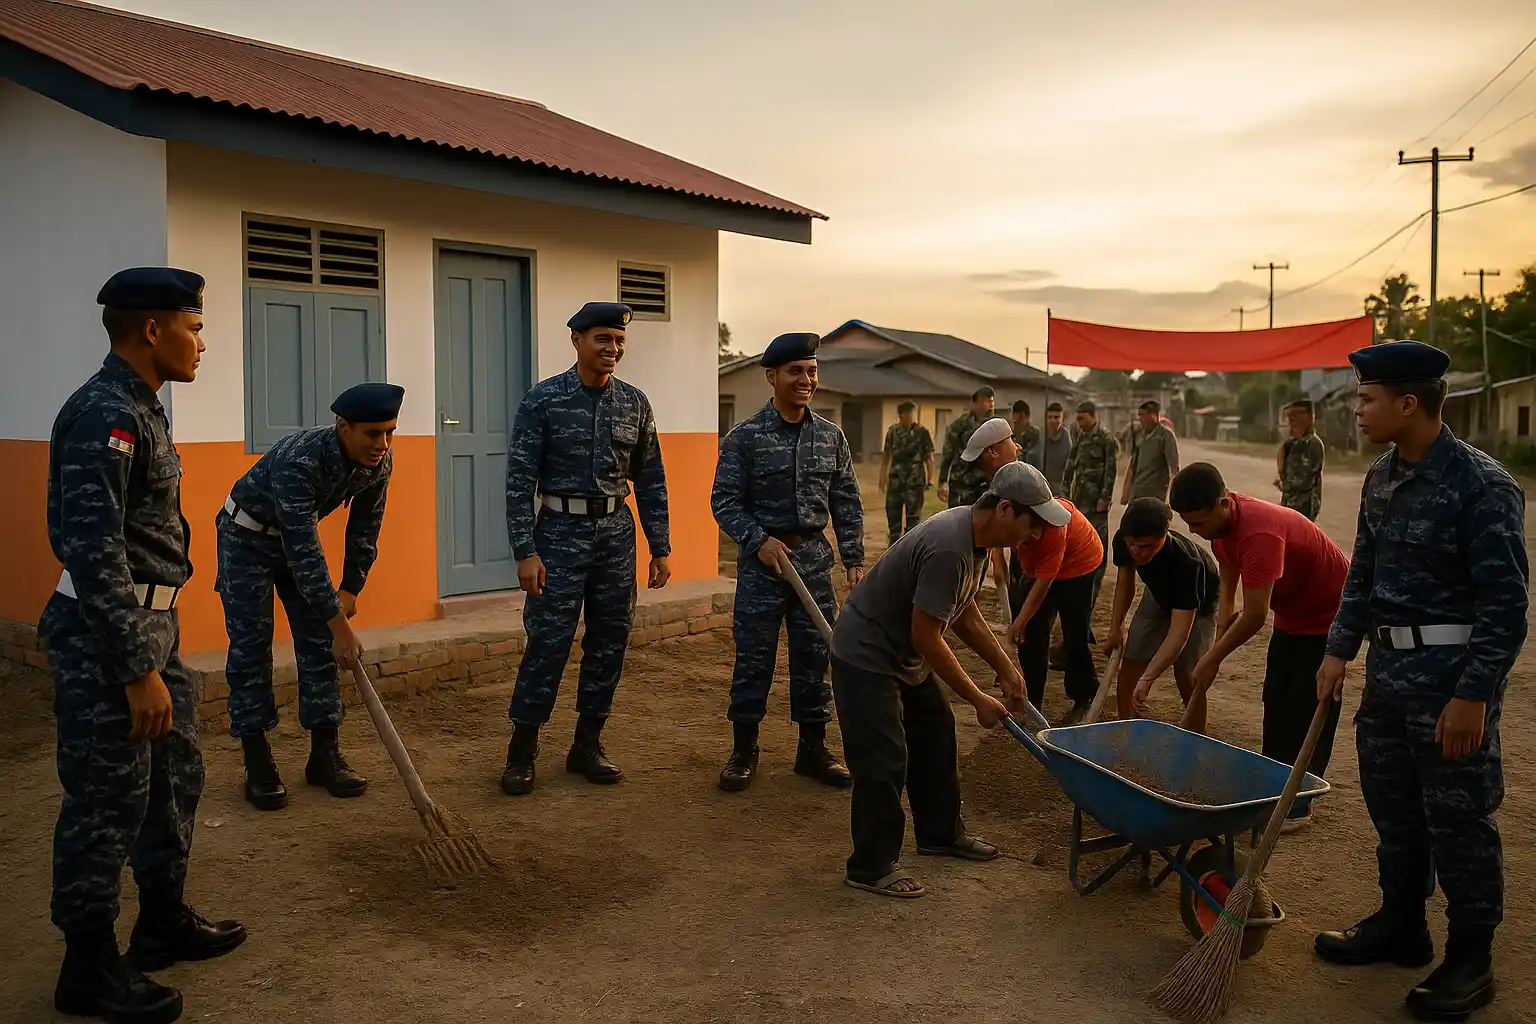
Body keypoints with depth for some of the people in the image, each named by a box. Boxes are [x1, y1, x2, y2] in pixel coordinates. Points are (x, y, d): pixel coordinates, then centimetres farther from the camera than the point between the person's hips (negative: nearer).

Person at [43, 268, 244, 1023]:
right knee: (107, 801, 2)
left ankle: (164, 922, 34)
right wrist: (138, 669, -24)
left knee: (175, 777, 19)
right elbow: (94, 553, -24)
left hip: (153, 622, 10)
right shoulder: (103, 414, -19)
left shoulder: (139, 407, 11)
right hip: (105, 633, -10)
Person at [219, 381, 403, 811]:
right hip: (248, 538, -6)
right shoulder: (300, 460, -39)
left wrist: (350, 591, -5)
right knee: (250, 647, -6)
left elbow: (364, 529, -3)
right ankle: (258, 765, 3)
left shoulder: (379, 463, -19)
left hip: (297, 536, 6)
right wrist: (340, 624, -38)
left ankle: (325, 755, 8)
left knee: (319, 642, 2)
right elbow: (304, 550, -39)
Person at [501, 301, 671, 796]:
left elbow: (651, 480, 10)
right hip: (561, 531, -4)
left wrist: (661, 548, 7)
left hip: (617, 533, 4)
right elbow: (519, 480, -7)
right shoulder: (543, 399, -5)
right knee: (548, 642, -4)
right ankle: (522, 750, 11)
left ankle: (587, 746, 22)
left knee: (609, 642, 8)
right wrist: (525, 552, -13)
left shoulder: (635, 402, 6)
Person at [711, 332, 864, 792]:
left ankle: (813, 749, 21)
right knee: (753, 658, 3)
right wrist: (759, 539, -17)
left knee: (814, 657, 9)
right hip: (762, 561, -3)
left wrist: (855, 559, 5)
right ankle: (743, 750, 18)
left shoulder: (831, 436, 6)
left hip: (814, 559, 3)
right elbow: (725, 501, -5)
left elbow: (847, 503, 10)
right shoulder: (744, 437, -5)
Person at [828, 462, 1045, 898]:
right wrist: (978, 699, -18)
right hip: (866, 657, -10)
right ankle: (872, 867, 9)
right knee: (884, 762, -6)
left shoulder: (975, 537, -1)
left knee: (936, 737, 17)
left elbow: (965, 613, 13)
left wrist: (1005, 669, 7)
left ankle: (940, 833, 35)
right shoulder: (948, 549, -32)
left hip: (906, 655, 10)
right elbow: (926, 637, -27)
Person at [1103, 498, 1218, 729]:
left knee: (1187, 675, -12)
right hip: (1158, 595, 5)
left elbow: (1179, 632, -46)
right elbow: (1125, 582, -5)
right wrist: (1115, 628, -9)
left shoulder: (1187, 562, -44)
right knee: (1130, 665, -2)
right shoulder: (1122, 542, -29)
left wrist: (1148, 678, -54)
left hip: (1198, 603, -5)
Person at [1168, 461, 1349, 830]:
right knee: (1276, 702, 11)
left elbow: (1255, 617, -35)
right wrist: (1224, 616, -11)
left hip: (1327, 612, -9)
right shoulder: (1221, 521, -10)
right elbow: (1228, 576, 5)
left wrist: (1212, 660, -25)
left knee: (1309, 710, -6)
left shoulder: (1258, 533, -38)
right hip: (1291, 612, 9)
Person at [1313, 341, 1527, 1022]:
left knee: (1457, 816, 4)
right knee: (1391, 802, 18)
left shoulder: (1482, 485, -17)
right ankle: (1401, 925, 36)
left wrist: (1474, 694, -20)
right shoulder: (1381, 478, 7)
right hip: (1389, 667, 8)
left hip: (1452, 675, -8)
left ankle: (1470, 958, 20)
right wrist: (1341, 649, 10)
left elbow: (1505, 603, -17)